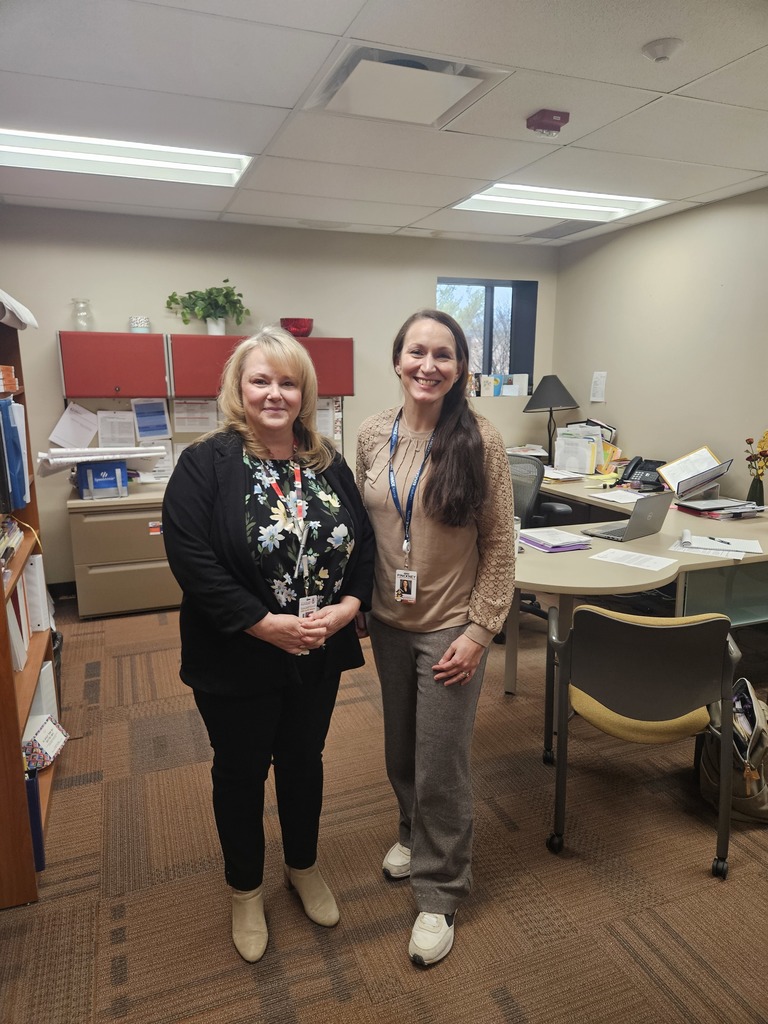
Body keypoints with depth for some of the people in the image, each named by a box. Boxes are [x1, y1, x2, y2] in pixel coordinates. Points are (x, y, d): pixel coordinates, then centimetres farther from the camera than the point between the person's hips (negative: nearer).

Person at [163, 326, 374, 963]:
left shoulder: (330, 465, 1)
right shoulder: (206, 464, -13)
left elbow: (364, 544, 2)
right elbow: (193, 562, -20)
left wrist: (347, 605, -14)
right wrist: (267, 624, -23)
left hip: (320, 655, 4)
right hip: (237, 661, -3)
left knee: (304, 760, 22)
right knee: (242, 772, 16)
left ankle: (303, 866, 49)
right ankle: (246, 891, 42)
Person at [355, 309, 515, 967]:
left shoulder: (480, 441, -14)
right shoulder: (373, 435, -2)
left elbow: (499, 544, -11)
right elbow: (362, 528, 7)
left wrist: (480, 629, -13)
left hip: (450, 627, -4)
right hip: (388, 621, 4)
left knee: (441, 764, 7)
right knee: (401, 748, 21)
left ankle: (439, 893, 31)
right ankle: (415, 832, 51)